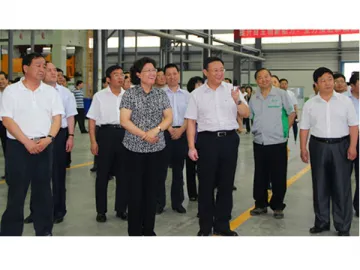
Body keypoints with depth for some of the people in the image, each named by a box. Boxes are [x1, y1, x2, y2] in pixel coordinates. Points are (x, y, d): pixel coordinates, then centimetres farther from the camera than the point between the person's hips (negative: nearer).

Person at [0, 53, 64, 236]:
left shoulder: (50, 91, 8)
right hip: (19, 146, -3)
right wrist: (27, 142, -14)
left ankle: (44, 231, 19)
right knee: (16, 191, 2)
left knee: (43, 190, 9)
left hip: (44, 146, 3)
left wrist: (48, 138, -12)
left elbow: (57, 118, 5)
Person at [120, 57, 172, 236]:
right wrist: (144, 135, -16)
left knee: (151, 190, 9)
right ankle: (134, 231, 14)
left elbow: (169, 118, 2)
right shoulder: (130, 93, -4)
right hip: (135, 149, -3)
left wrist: (156, 130, -16)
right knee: (135, 190, 2)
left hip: (156, 149, 3)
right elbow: (124, 121, -9)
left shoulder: (161, 94, 7)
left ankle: (149, 230, 21)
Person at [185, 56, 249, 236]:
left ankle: (222, 225, 24)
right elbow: (191, 121, 1)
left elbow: (246, 114, 1)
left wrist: (237, 101, -19)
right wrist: (191, 147, -5)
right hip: (207, 140, -1)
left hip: (229, 139, 2)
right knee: (206, 185, 6)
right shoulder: (197, 94, 1)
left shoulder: (232, 90, 4)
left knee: (226, 184, 10)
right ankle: (205, 226, 19)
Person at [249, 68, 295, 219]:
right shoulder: (253, 98, 7)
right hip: (259, 143, 4)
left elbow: (291, 113, 3)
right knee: (260, 176, 11)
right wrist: (257, 130, 9)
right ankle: (260, 204, 24)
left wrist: (285, 129, 1)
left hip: (277, 142, -4)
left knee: (278, 177, 3)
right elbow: (248, 116, 17)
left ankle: (277, 207, 15)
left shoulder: (281, 94, -5)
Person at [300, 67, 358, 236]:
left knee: (342, 187, 2)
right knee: (319, 186, 9)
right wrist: (303, 148, 1)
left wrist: (352, 146, -9)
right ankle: (322, 222, 23)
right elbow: (304, 128, 6)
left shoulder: (345, 101, 0)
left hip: (341, 146, -2)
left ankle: (343, 227, 11)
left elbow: (353, 125, -1)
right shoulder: (310, 104, 4)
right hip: (318, 146, 2)